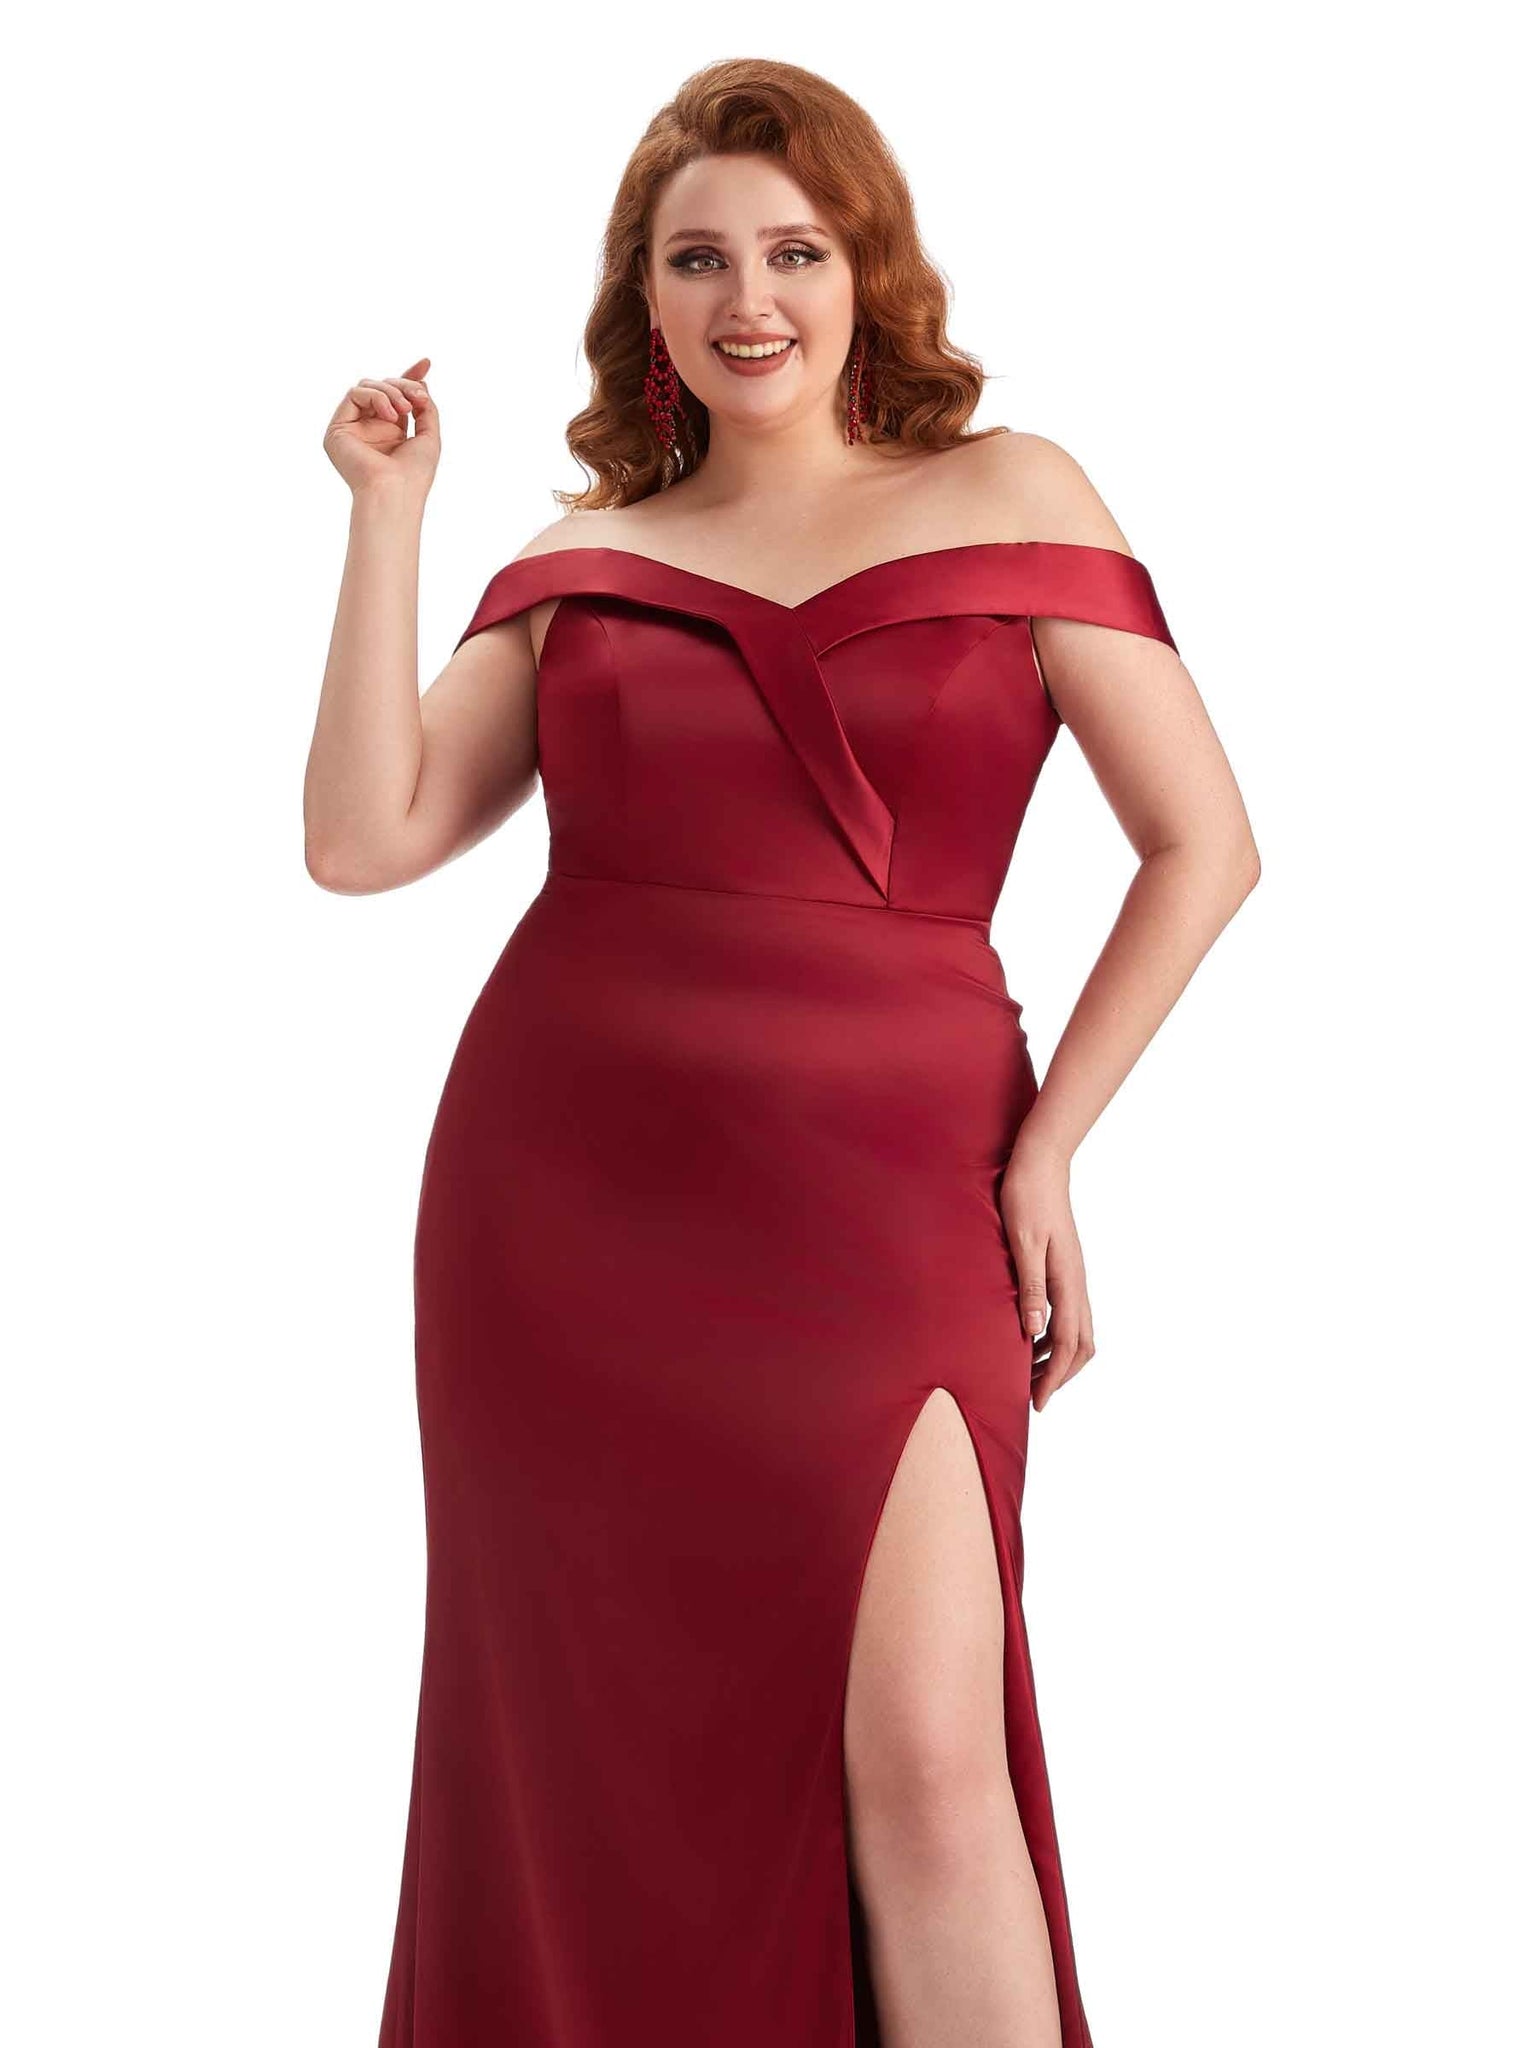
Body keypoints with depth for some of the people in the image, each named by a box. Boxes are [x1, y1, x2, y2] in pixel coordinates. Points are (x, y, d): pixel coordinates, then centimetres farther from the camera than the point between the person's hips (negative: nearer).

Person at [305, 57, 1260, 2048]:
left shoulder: (1007, 500, 6)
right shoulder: (582, 563, 11)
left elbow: (1203, 845, 3)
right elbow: (363, 840, 1)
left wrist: (1049, 1140, -3)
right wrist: (387, 514, 0)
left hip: (878, 1191, -2)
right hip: (558, 1197, 3)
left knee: (924, 1764, -12)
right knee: (607, 1771, 8)